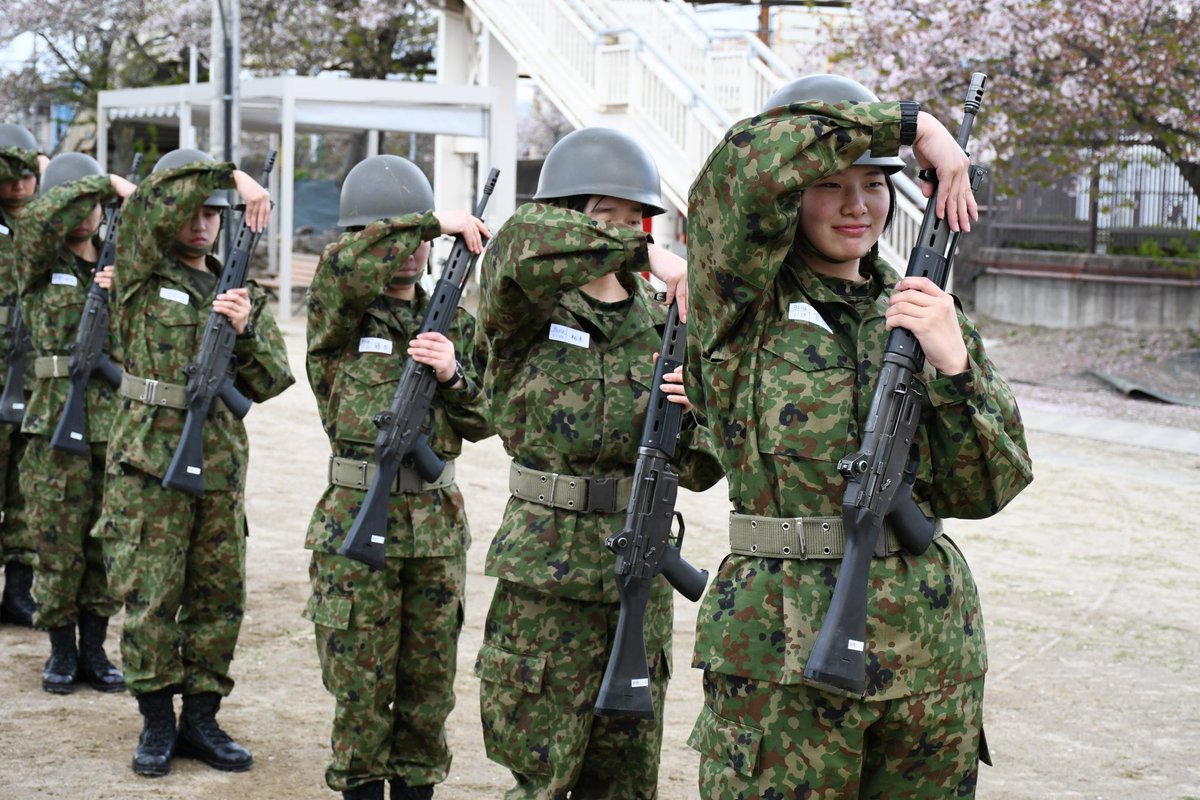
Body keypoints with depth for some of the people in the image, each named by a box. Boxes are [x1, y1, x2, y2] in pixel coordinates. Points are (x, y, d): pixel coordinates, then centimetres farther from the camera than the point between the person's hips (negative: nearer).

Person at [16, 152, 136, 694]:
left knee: (108, 545, 7)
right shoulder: (41, 262, 1)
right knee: (58, 547, 2)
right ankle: (61, 653, 16)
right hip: (57, 420, -3)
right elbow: (38, 217, -21)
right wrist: (107, 182, -15)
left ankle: (94, 650, 19)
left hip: (116, 420, 3)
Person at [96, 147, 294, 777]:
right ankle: (157, 721, 13)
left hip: (221, 465, 4)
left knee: (219, 598, 7)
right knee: (150, 597, 0)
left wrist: (245, 331, -11)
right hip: (149, 460, -4)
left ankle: (200, 718, 18)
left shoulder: (242, 292, 12)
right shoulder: (143, 273, 1)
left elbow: (270, 382, 6)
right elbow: (155, 199, -18)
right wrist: (234, 175, -21)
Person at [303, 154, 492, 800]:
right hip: (357, 521, -4)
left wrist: (453, 374, -13)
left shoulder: (453, 321, 11)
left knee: (429, 688, 10)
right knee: (360, 690, 3)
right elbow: (342, 266, -26)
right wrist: (436, 221, -19)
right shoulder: (343, 318, -2)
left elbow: (482, 422, 8)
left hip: (438, 522, 4)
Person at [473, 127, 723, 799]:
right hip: (547, 570, -4)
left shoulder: (662, 321, 9)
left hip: (641, 570, 4)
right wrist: (645, 255, -25)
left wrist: (695, 408, -14)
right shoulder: (526, 312, -3)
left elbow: (700, 470, 7)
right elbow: (524, 243, -29)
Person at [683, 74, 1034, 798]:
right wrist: (909, 123, -11)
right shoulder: (746, 307, -2)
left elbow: (985, 490, 4)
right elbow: (752, 161, -21)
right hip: (784, 655, -4)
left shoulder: (927, 311, 11)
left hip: (934, 652, 5)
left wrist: (952, 363, -12)